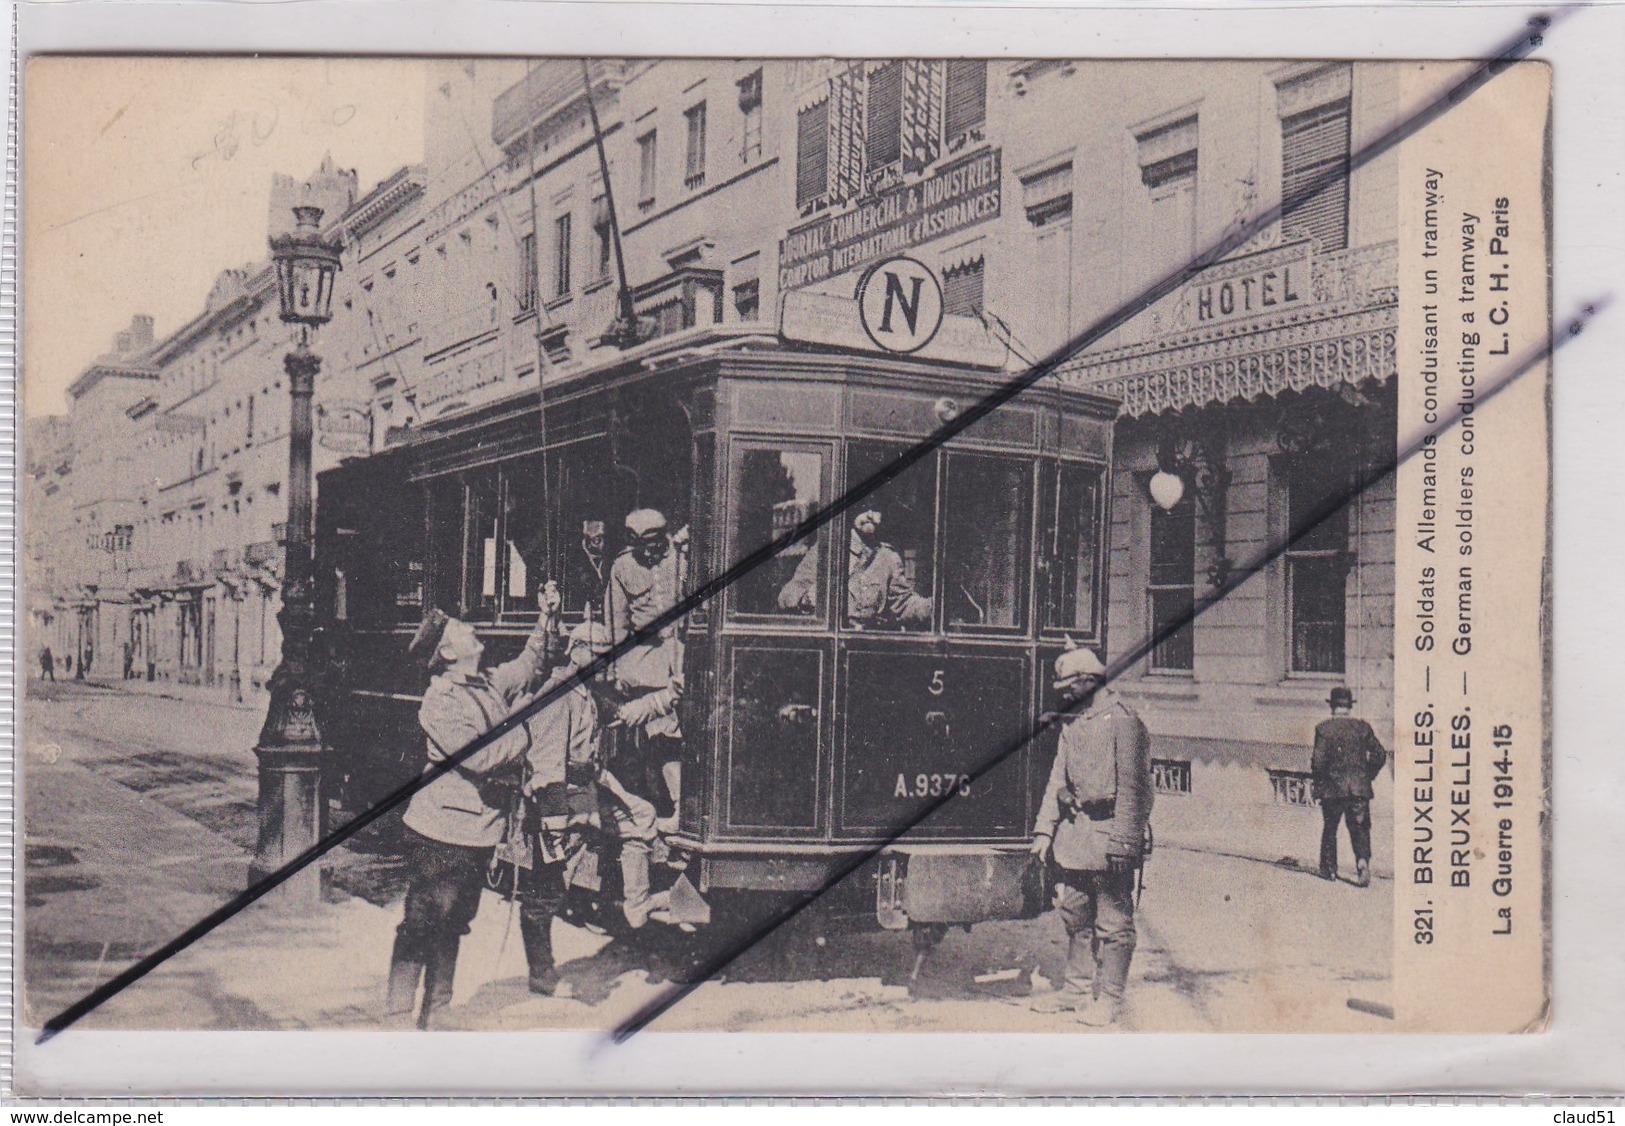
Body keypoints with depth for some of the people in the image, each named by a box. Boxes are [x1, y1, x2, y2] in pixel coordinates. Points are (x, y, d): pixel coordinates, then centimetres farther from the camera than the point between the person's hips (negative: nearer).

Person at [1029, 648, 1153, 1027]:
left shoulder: (1121, 720, -10)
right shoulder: (1072, 722, 15)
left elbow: (1131, 785, -14)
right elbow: (1058, 777, 16)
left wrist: (1122, 839, -18)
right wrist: (1045, 829, 9)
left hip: (1107, 832, -8)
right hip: (1072, 832, 8)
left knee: (1112, 922, 1)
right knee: (1075, 918, 15)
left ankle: (1109, 997, 8)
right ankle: (1078, 988, 26)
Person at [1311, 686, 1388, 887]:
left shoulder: (1324, 728, -7)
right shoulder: (1363, 727, 2)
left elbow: (1318, 759, -12)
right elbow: (1379, 755, 2)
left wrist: (1315, 780, 2)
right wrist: (1369, 776, 15)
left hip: (1332, 787, -1)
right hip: (1359, 787, 1)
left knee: (1329, 828, 13)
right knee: (1359, 828, 4)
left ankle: (1329, 869, 20)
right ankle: (1363, 860, -19)